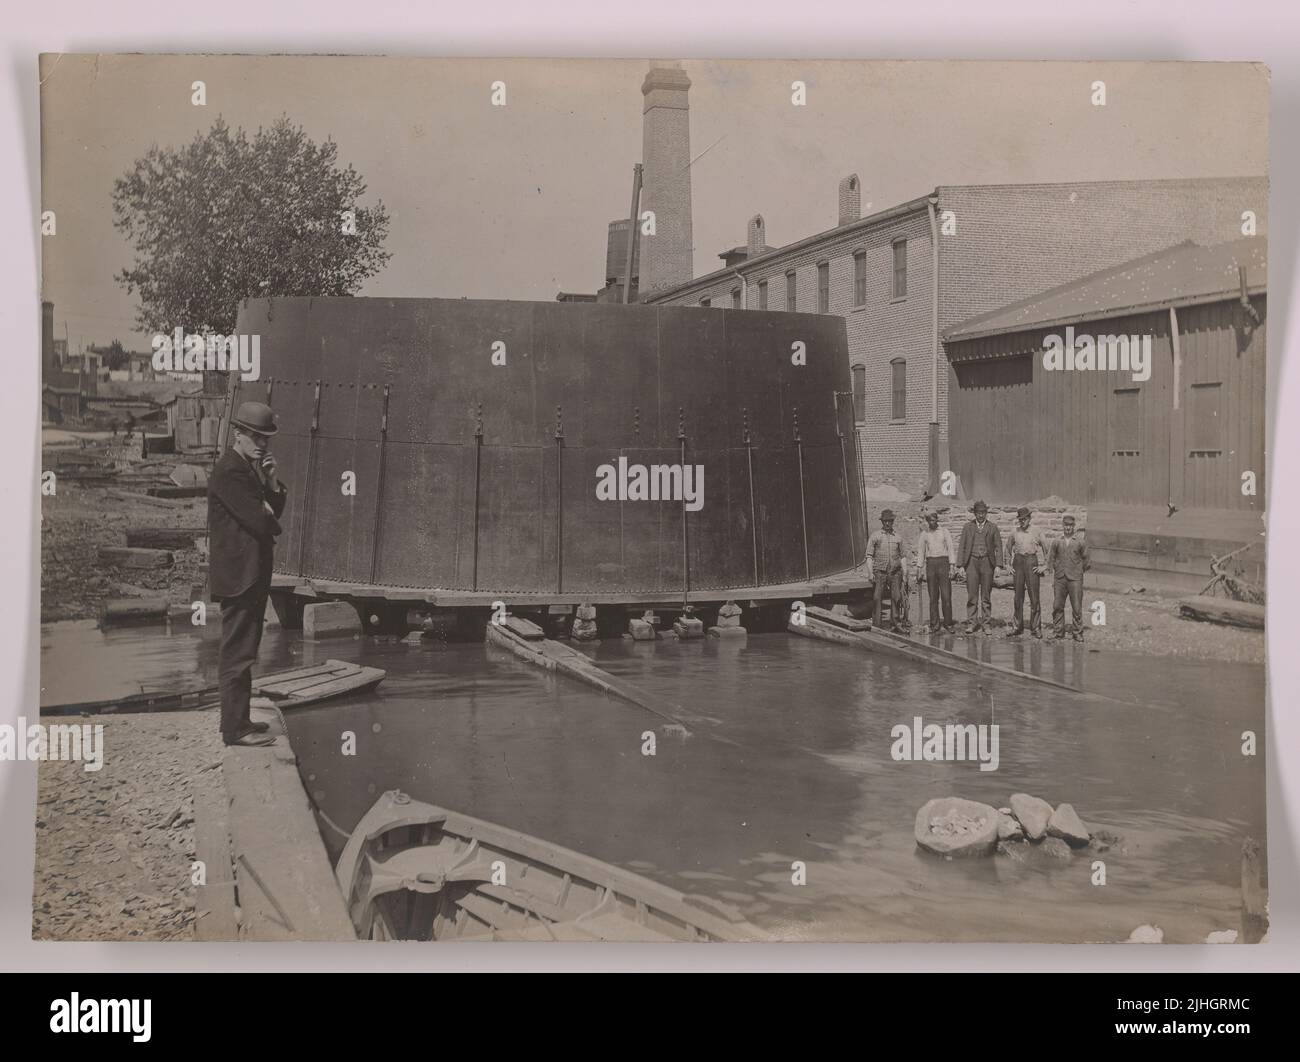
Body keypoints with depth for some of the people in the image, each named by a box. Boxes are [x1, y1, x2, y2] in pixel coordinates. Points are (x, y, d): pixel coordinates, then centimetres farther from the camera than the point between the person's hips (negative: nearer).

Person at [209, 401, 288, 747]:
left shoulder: (250, 468, 15)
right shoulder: (230, 472, -17)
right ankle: (235, 728, -1)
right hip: (239, 574, -10)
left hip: (252, 573, 10)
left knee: (241, 651, 16)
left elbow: (275, 508, 13)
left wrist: (272, 482, -4)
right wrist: (270, 517, 0)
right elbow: (261, 521, -22)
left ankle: (237, 718, 26)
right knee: (238, 654, -6)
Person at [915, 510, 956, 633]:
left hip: (943, 562, -2)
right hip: (930, 564, 2)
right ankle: (934, 624, 5)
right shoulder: (924, 534, 9)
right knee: (933, 596, 1)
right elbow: (920, 553, 13)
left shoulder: (944, 531, 4)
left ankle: (948, 624, -1)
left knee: (946, 595, -7)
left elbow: (950, 549, 2)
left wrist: (951, 567, -6)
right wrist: (919, 570, 7)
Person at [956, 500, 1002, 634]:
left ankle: (985, 623, 10)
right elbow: (962, 546, 7)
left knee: (986, 595, 4)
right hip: (972, 561, 0)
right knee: (972, 595, -4)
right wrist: (960, 564, -3)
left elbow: (998, 546, 6)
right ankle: (971, 623, -2)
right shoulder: (968, 527, 8)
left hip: (987, 562, 0)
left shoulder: (992, 527, 7)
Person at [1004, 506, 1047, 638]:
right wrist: (1008, 563, 14)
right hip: (1018, 562, 3)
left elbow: (1044, 549, 6)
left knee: (1034, 597, -5)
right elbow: (1009, 548, 21)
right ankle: (1018, 626, 12)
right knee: (1018, 596, 5)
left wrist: (1043, 565, 1)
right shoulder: (1015, 533, 7)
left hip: (1032, 561, -3)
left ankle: (1036, 628, 2)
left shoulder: (1036, 532, 0)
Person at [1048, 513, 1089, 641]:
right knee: (1057, 606, 2)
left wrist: (1079, 571, 1)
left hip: (1075, 579, -2)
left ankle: (1078, 633, 6)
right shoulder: (1056, 542, 8)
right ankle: (1058, 632, 11)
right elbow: (1050, 559, 14)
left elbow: (1085, 559, 9)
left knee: (1077, 607, -3)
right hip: (1059, 579, 2)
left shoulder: (1080, 542, 4)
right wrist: (1056, 570, 5)